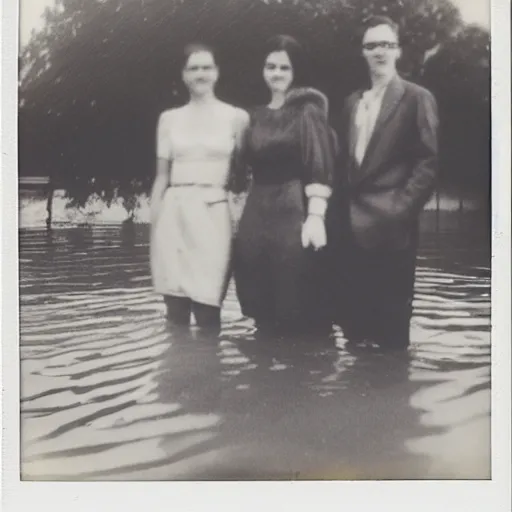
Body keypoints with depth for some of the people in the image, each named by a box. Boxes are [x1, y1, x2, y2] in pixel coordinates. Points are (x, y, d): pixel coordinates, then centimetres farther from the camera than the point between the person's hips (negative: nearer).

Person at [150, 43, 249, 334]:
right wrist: (153, 227, 7)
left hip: (213, 216, -2)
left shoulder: (236, 117, 5)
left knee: (207, 314, -6)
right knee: (176, 313, 4)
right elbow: (162, 177, 12)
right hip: (174, 216, 2)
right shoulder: (169, 119, 11)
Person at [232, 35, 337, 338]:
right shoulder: (258, 116, 16)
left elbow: (320, 166, -10)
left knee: (298, 310, -3)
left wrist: (315, 216, -20)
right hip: (257, 217, 6)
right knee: (263, 309, 9)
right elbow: (251, 167, 17)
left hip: (295, 215, -6)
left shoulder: (308, 110, -1)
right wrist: (244, 216, 11)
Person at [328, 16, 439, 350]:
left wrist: (399, 210, -15)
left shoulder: (417, 98, -1)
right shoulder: (353, 101, 18)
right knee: (352, 319, 10)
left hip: (390, 228, -6)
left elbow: (429, 163, -7)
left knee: (390, 328, 1)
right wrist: (340, 213, 8)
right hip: (350, 227, 6)